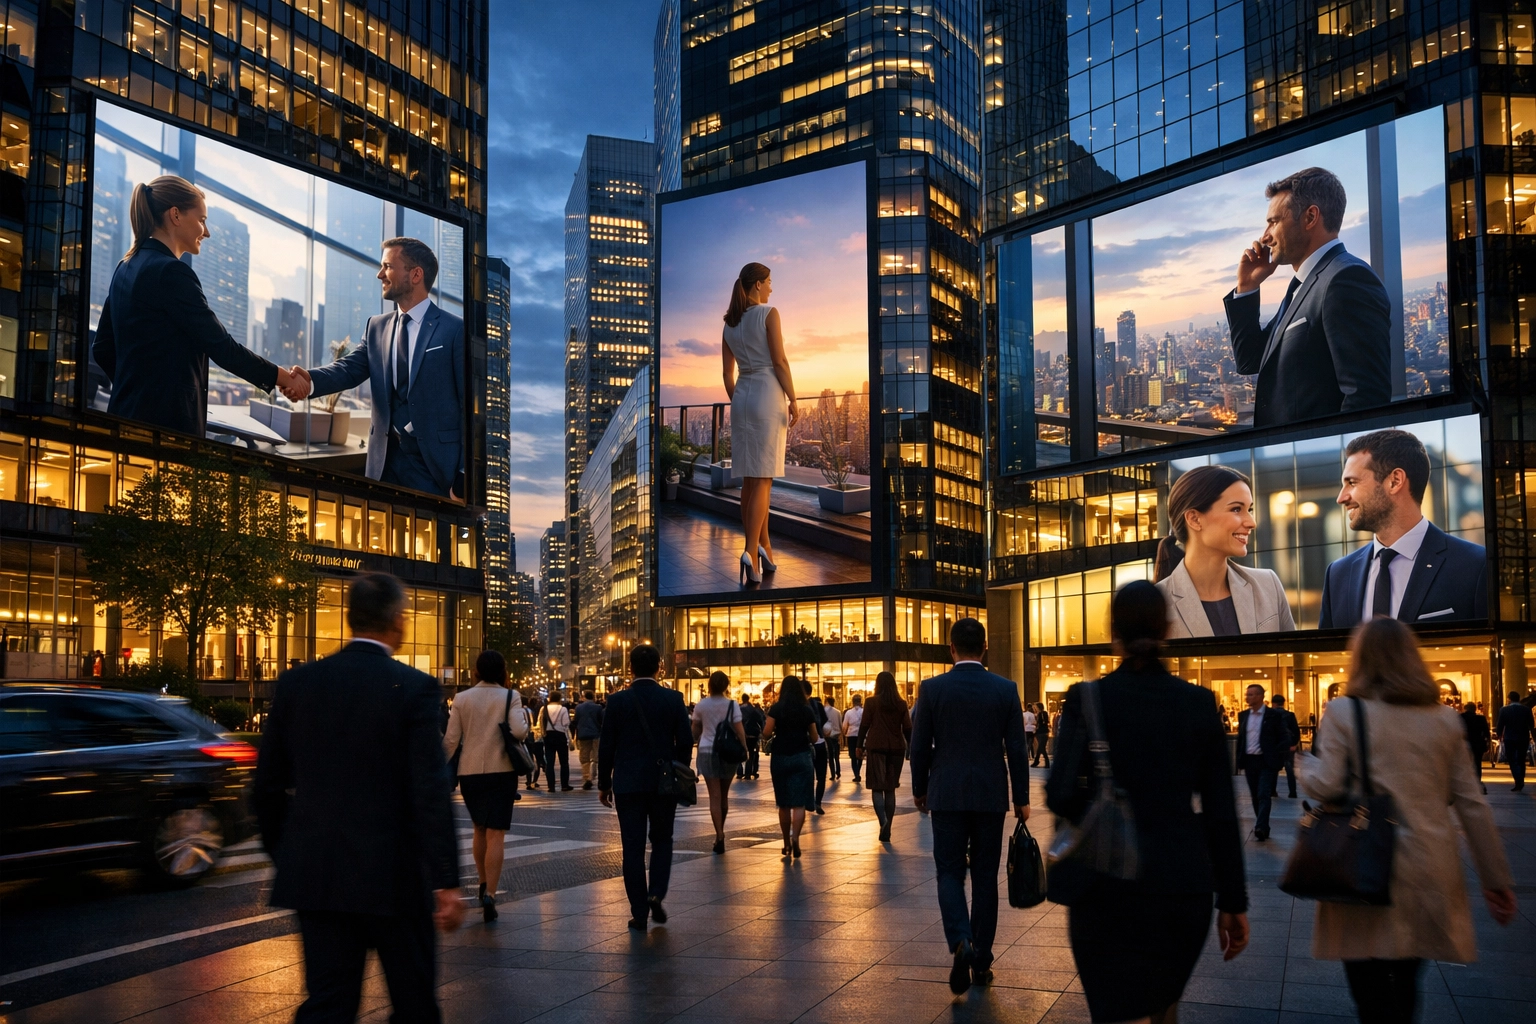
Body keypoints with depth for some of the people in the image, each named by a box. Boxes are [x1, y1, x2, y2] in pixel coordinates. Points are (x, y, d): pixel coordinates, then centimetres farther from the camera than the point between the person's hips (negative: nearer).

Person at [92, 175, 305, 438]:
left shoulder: (127, 268, 13)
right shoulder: (171, 272, -15)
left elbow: (102, 349, 18)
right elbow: (221, 346, -15)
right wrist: (277, 376, -6)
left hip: (127, 414, 10)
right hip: (167, 423, -9)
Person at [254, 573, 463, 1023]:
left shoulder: (296, 683, 2)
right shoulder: (414, 687, -11)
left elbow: (267, 786, 7)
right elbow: (431, 793, -15)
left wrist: (284, 856, 20)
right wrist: (446, 881, -11)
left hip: (314, 874, 4)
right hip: (391, 874, -3)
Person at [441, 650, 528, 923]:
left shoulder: (462, 698, 3)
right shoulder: (510, 696, -4)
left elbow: (451, 740, 1)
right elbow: (519, 731, -18)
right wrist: (525, 722, 4)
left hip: (469, 771, 3)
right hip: (501, 771, -3)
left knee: (479, 828, 21)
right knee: (496, 834, -3)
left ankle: (483, 883, 26)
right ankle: (489, 893, -13)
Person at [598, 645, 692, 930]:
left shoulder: (618, 701, -5)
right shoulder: (673, 699, -3)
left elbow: (606, 746, -2)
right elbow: (685, 742, -1)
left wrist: (604, 783, 8)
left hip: (628, 783, -1)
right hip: (664, 782, 1)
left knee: (633, 846, 5)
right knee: (662, 840, 17)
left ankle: (639, 912, 6)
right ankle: (656, 894, -2)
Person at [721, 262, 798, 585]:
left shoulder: (729, 324, 11)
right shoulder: (769, 313, -7)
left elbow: (727, 372, 13)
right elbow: (779, 361, -12)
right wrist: (793, 401, -8)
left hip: (742, 396, 6)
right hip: (768, 395, -6)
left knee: (751, 479, 10)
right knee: (763, 479, -8)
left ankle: (763, 546, 17)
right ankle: (751, 551, -17)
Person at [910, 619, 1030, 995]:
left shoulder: (932, 688, -5)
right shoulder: (1006, 689, -3)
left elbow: (920, 746, -1)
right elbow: (1016, 748, -1)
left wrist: (919, 789, 13)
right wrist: (1022, 798, 8)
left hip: (947, 795, -1)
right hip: (990, 797, 1)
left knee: (950, 873, 6)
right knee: (985, 877, 11)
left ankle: (961, 943, -17)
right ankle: (981, 961, 16)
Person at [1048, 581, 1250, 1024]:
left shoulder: (1087, 699, -7)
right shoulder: (1199, 703, 1)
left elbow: (1062, 795, -14)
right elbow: (1220, 811, 1)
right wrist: (1233, 901, 8)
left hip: (1108, 887, -3)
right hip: (1184, 886, 4)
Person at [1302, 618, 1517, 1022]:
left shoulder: (1344, 714, -6)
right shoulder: (1444, 719, 6)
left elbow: (1326, 787, -11)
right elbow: (1471, 803, 6)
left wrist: (1306, 764, 11)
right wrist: (1496, 878, 11)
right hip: (1431, 871, 4)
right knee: (1404, 983, 19)